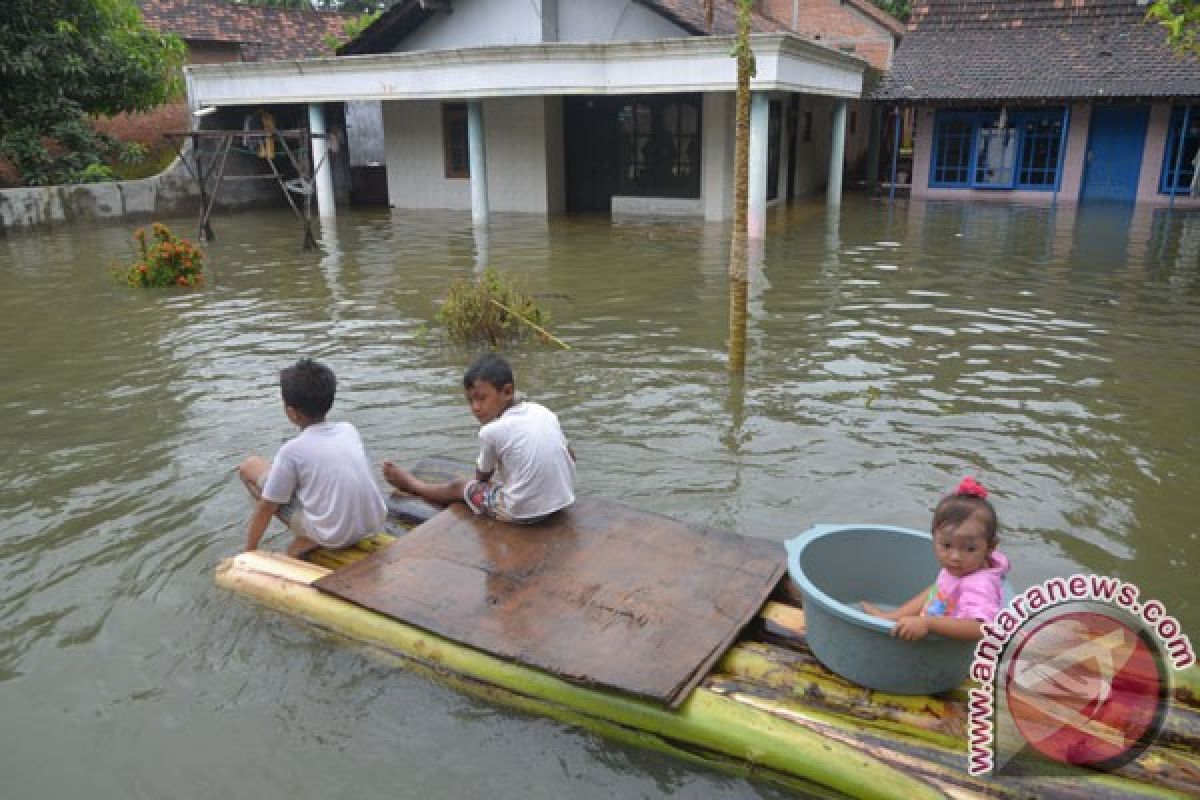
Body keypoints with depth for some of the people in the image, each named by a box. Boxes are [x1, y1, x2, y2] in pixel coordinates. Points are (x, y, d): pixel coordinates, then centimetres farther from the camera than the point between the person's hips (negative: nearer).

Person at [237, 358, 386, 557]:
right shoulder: (349, 430, 4)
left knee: (250, 466, 6)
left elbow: (266, 507, -4)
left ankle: (307, 540, 1)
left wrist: (249, 552, 10)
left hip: (334, 537, -6)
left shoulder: (292, 451, -12)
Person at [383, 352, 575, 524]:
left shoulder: (491, 431, -12)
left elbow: (482, 477, 5)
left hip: (522, 513, -5)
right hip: (564, 500, 5)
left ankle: (412, 484, 46)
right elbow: (571, 456, 13)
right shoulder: (544, 412, 1)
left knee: (459, 487, 20)